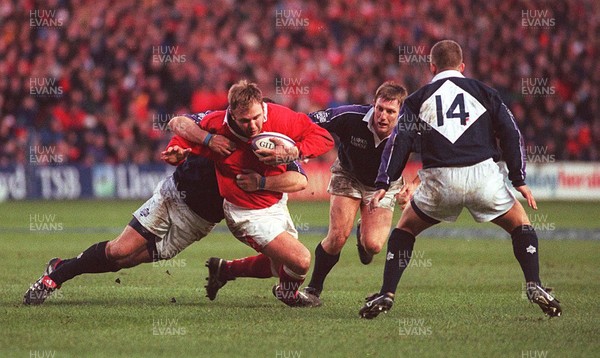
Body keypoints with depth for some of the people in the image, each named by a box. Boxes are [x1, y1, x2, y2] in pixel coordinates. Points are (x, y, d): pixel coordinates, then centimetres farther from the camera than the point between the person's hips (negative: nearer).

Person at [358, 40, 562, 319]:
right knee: (520, 224, 20)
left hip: (438, 180, 0)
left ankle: (386, 294, 10)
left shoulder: (417, 99, 17)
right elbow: (511, 134, 10)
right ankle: (534, 286, 2)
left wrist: (383, 183, 1)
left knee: (405, 228, 22)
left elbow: (399, 141, 5)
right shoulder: (483, 92, 17)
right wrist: (519, 180, 11)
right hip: (483, 174, 0)